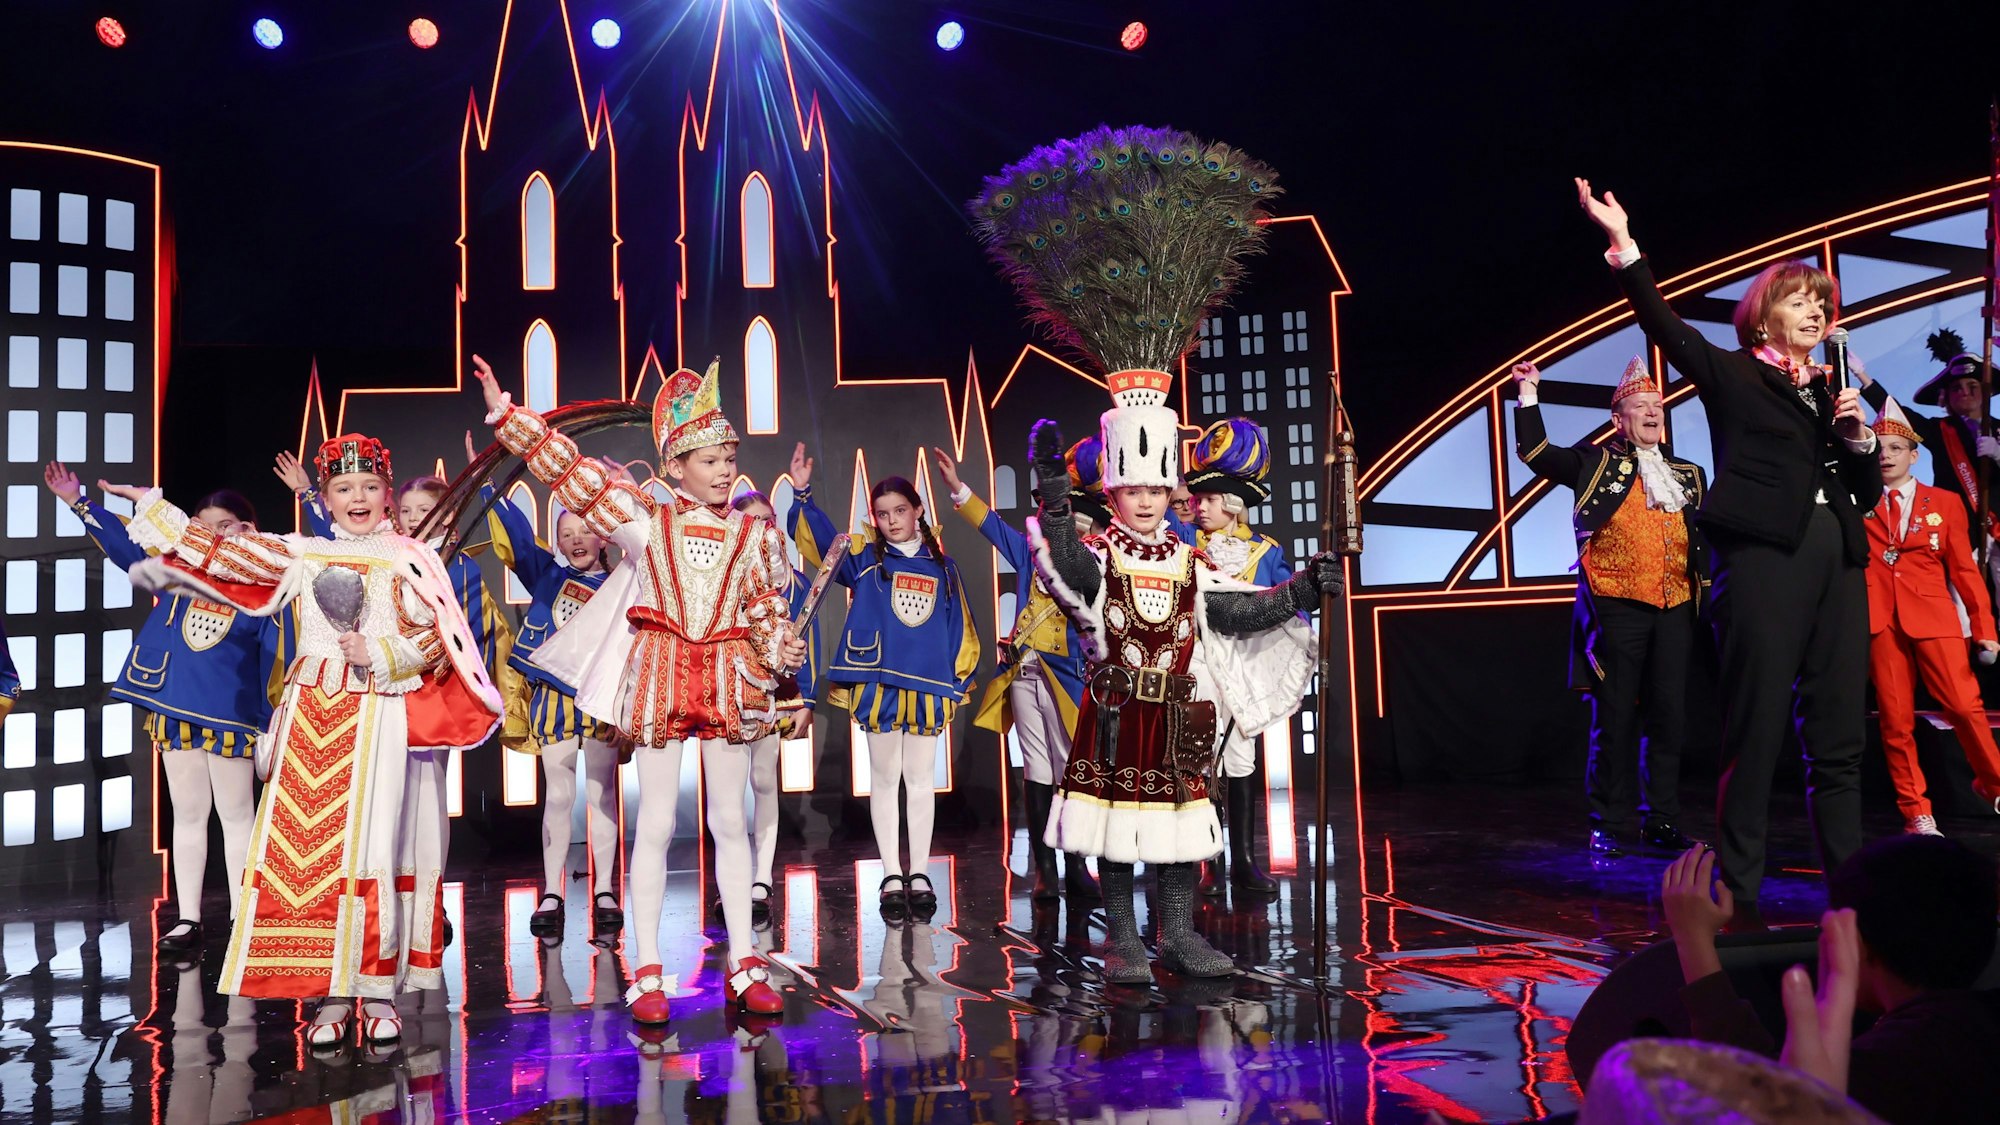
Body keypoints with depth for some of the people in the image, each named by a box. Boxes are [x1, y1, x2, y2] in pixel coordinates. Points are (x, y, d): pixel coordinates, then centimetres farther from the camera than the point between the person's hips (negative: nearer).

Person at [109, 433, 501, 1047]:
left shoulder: (410, 559, 3)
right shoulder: (299, 554, 13)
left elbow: (438, 639, -3)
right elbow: (221, 553, 13)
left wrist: (379, 653, -13)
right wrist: (149, 507, 15)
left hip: (380, 721, -3)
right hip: (313, 720, 3)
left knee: (373, 851, -4)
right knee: (311, 852, 1)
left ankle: (378, 990, 5)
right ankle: (331, 993, 9)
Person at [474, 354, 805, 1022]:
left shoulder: (754, 535, 5)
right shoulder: (645, 523, 1)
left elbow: (768, 611, 10)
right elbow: (574, 473, -1)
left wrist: (783, 652, -9)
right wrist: (507, 417, -4)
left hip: (729, 680, 2)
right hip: (658, 677, -1)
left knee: (730, 822, 8)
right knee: (655, 824, 2)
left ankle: (744, 966, 17)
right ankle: (648, 973, 12)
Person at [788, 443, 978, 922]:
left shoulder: (941, 564, 8)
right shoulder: (864, 555, 4)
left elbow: (959, 627, 10)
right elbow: (818, 538, -8)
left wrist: (958, 682, 6)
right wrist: (803, 495, -22)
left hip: (928, 686, 1)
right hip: (878, 683, -1)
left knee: (921, 779, 9)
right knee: (884, 779, 7)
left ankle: (919, 875, 18)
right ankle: (892, 877, 15)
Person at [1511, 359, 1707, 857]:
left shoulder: (1688, 475, 17)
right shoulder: (1597, 462, 6)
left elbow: (1703, 541, 18)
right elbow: (1536, 452, -4)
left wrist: (1708, 595, 11)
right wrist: (1529, 393, -7)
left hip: (1675, 610, 4)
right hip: (1616, 608, -4)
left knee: (1668, 717, 6)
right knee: (1615, 719, 0)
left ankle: (1661, 819, 16)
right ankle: (1611, 824, 9)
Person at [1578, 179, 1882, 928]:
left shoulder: (1831, 391, 21)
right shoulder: (1733, 375, 6)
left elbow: (1867, 492, 20)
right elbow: (1666, 328, -9)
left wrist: (1857, 433, 1)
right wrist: (1623, 245, -19)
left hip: (1838, 562, 6)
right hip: (1763, 556, -6)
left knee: (1839, 735, 7)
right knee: (1756, 732, -5)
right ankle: (1740, 893, 2)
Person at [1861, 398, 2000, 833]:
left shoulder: (1944, 503, 11)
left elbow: (1964, 568, 9)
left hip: (1933, 616, 0)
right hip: (1880, 619, 0)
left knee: (1965, 706, -8)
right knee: (1895, 720, 1)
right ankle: (1917, 814, 10)